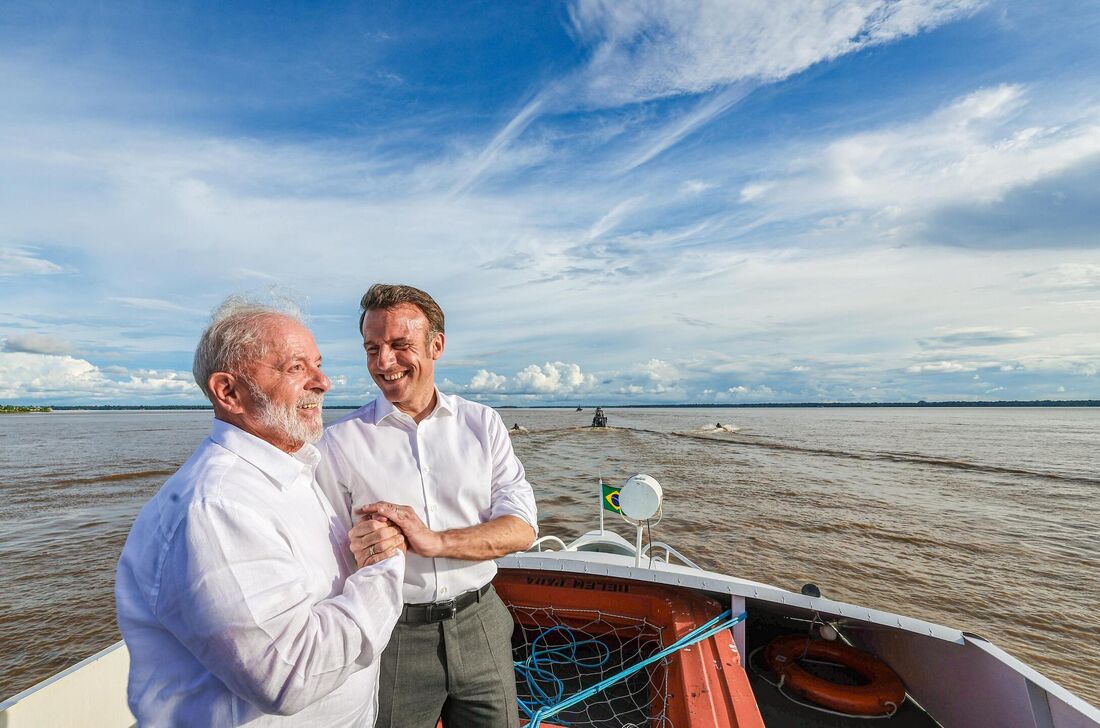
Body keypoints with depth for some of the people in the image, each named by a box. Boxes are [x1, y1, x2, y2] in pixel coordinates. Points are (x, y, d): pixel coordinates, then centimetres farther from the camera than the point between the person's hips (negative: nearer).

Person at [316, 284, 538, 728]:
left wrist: (434, 540, -23)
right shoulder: (340, 442, -7)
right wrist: (364, 545, -26)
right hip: (389, 635, -1)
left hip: (480, 625, 2)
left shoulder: (483, 424, -3)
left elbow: (521, 528, -9)